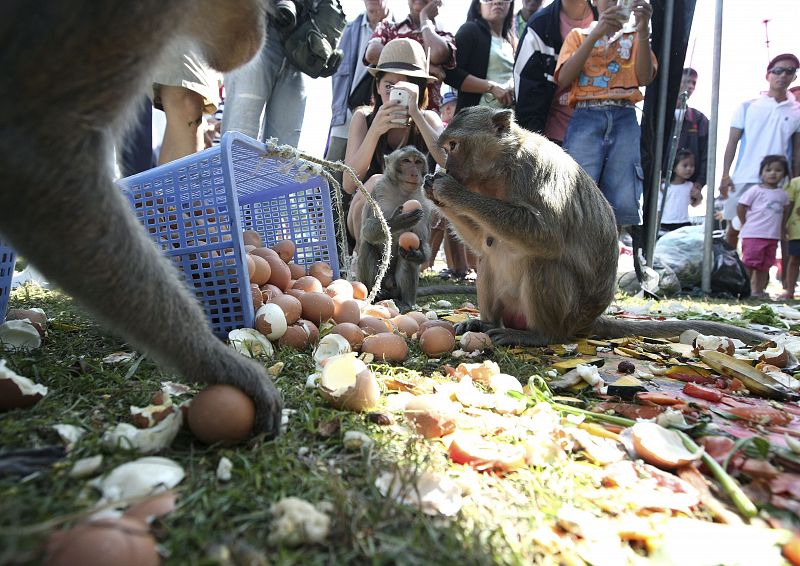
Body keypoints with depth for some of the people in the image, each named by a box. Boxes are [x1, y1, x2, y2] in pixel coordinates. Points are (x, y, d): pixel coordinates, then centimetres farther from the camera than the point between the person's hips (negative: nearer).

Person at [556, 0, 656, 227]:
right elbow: (563, 78, -2)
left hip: (624, 119, 2)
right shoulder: (579, 35, 18)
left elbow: (644, 77, 2)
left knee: (625, 204, -8)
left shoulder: (634, 35, 21)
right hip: (586, 118, -1)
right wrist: (596, 34, -11)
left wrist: (643, 30, -10)